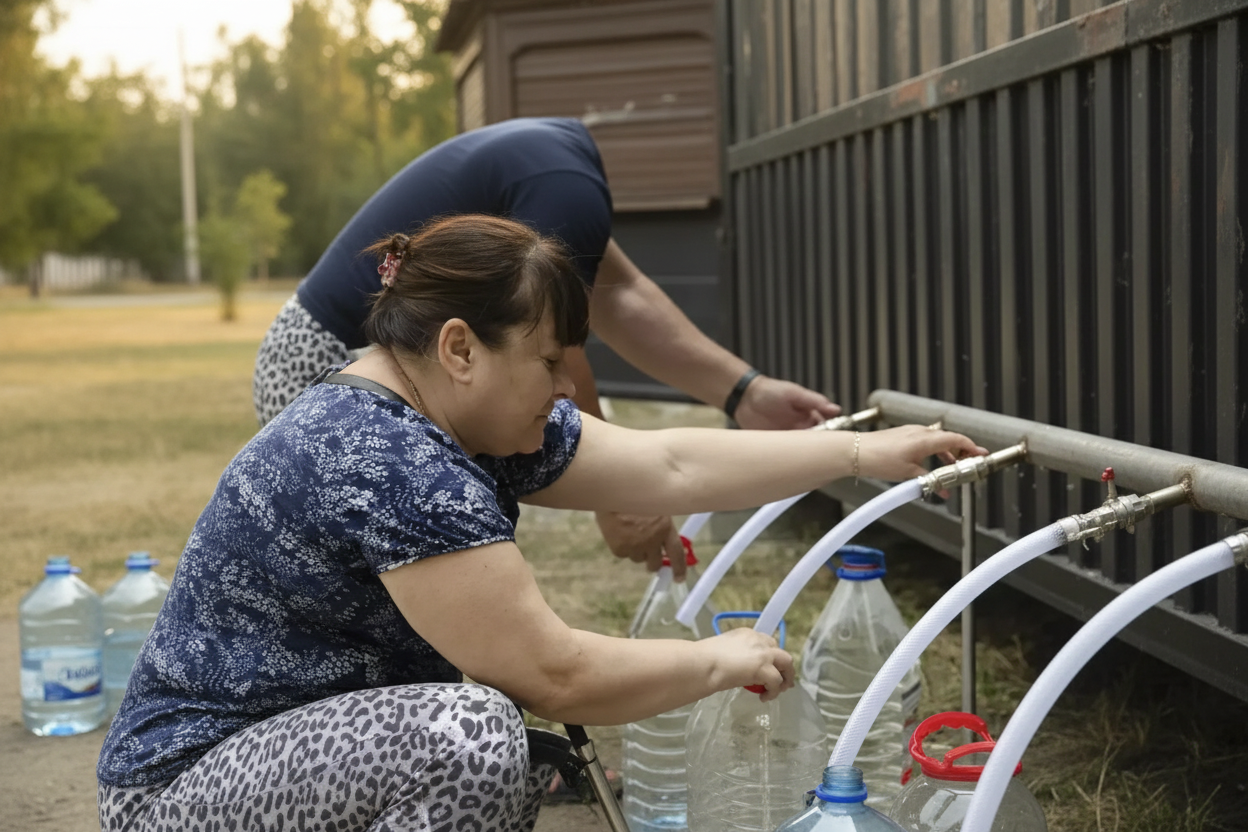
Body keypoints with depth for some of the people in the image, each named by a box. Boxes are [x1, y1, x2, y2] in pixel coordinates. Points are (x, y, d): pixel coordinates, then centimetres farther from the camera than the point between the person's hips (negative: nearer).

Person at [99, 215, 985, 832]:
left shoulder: (477, 421, 2)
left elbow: (669, 464, 5)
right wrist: (723, 661, -11)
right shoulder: (387, 461, -27)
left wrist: (865, 452, 5)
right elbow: (555, 674, -25)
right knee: (474, 735, -29)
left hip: (305, 749, 10)